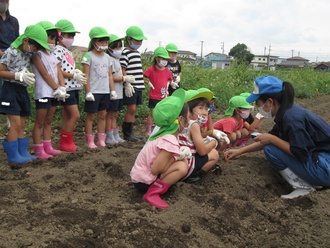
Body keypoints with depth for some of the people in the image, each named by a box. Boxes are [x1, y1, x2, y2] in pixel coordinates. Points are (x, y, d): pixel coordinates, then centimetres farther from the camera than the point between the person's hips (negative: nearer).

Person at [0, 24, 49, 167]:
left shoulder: (29, 54, 8)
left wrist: (28, 77, 1)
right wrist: (18, 76, -20)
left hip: (23, 90, 8)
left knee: (21, 125, 10)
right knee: (16, 123, -10)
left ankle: (22, 153, 16)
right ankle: (13, 157, -4)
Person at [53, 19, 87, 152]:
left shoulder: (69, 51, 19)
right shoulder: (58, 50, -8)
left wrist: (78, 72, 4)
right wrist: (74, 75, -17)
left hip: (74, 87, 9)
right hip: (66, 88, -9)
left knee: (67, 116, 11)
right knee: (75, 115, -11)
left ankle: (66, 142, 16)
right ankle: (65, 142, -1)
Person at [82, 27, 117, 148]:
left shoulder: (107, 57, 12)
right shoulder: (89, 56, -6)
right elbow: (86, 76, -10)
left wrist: (112, 90, 8)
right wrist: (88, 92, -15)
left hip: (105, 91, 6)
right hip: (94, 92, -6)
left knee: (102, 115, 10)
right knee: (91, 116, 2)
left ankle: (101, 140, 18)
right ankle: (89, 141, 8)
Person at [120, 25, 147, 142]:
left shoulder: (137, 52, 17)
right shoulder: (125, 52, -8)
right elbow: (123, 70, -13)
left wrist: (143, 83, 19)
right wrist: (127, 84, -18)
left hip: (138, 86, 8)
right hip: (130, 86, -8)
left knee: (134, 110, 9)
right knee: (131, 108, -8)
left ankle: (130, 132, 16)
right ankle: (127, 134, 2)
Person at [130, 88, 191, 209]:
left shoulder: (165, 133, 2)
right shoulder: (170, 141, -26)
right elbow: (155, 170, -24)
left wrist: (179, 154, -8)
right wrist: (177, 156, -16)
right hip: (143, 181, -9)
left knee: (183, 161, 4)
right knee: (182, 167, -21)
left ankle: (159, 184, 8)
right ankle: (152, 193, -14)